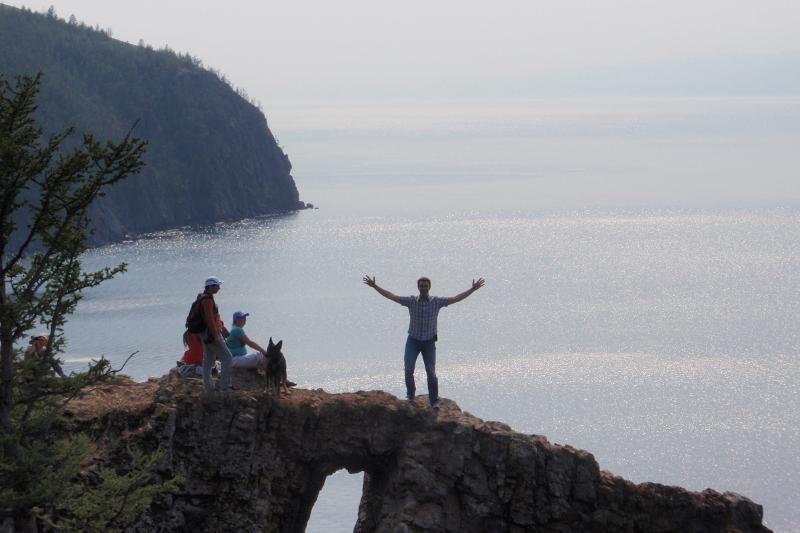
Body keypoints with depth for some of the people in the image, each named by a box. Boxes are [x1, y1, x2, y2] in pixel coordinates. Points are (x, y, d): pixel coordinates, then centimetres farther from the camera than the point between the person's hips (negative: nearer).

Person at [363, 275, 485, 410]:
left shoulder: (436, 301, -5)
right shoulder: (411, 301, -5)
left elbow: (456, 298, -6)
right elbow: (391, 296, -6)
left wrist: (473, 289, -11)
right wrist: (374, 286, -11)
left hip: (429, 342, 0)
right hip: (413, 340, 0)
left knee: (431, 372, -2)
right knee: (408, 369, -13)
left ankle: (434, 401, 5)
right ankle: (410, 396, 7)